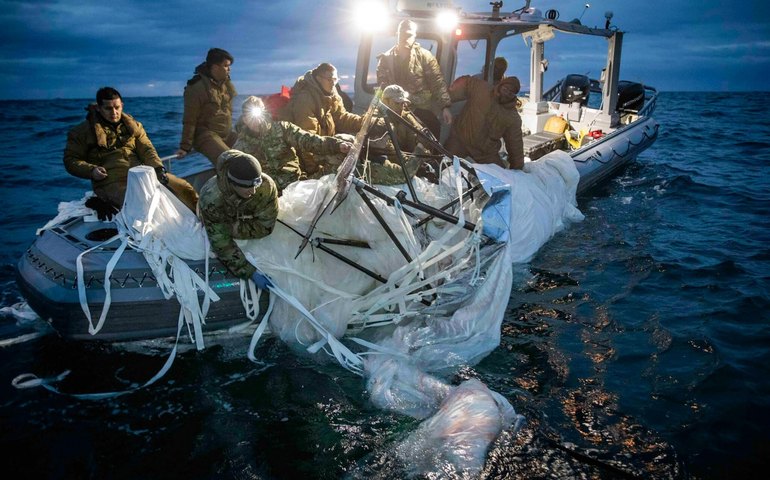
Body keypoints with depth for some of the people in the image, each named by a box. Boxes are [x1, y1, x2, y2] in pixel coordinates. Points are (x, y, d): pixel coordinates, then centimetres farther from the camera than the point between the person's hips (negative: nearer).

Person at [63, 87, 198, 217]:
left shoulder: (133, 126, 18)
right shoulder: (83, 131, 8)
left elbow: (147, 150, 9)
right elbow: (71, 160, 8)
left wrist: (158, 168, -11)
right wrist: (91, 170, -12)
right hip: (111, 182, -4)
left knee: (184, 188, -8)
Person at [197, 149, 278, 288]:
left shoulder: (266, 185, -43)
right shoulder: (211, 198, -46)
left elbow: (265, 226, -30)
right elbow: (221, 244, -42)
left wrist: (233, 229, -35)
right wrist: (251, 272, -49)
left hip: (246, 217, 2)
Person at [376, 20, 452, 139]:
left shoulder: (425, 56, 3)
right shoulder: (386, 58, 8)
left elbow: (437, 82, -1)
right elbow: (382, 85, 3)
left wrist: (445, 107, -11)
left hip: (422, 109, 0)